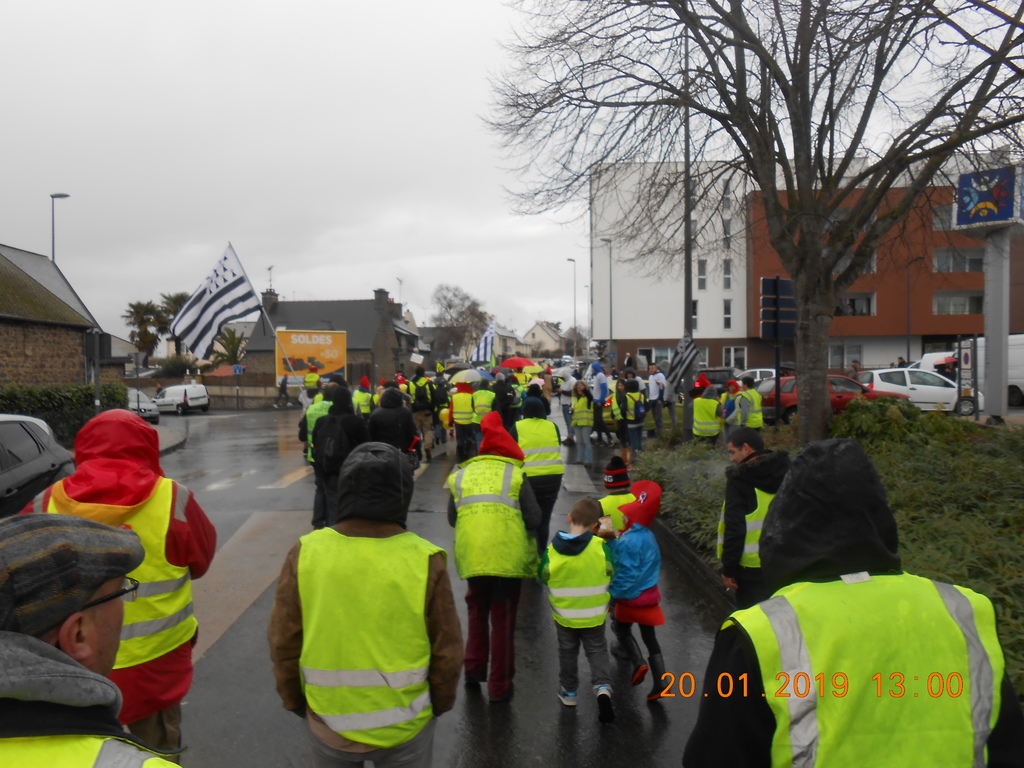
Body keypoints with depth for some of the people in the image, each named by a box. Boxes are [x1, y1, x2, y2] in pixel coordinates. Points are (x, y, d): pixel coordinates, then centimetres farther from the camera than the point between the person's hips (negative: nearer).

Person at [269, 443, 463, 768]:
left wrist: (293, 699, 13)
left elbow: (282, 643, -4)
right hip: (405, 727, -1)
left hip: (329, 723, 2)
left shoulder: (304, 554, -13)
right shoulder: (425, 559, -17)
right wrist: (441, 703, 10)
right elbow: (447, 650, -8)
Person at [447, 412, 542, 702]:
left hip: (472, 557, 3)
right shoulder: (514, 475, -6)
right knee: (503, 619, 10)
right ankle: (499, 685, 18)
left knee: (477, 612, 25)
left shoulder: (460, 476, 4)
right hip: (509, 557, -3)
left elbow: (452, 518, 8)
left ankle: (474, 668, 31)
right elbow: (534, 519, -7)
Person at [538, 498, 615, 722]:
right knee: (597, 651, 17)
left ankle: (569, 691, 32)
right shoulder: (601, 547, -19)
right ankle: (603, 687, -2)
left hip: (564, 615, 1)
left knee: (567, 651, 21)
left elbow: (542, 577, -4)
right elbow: (611, 572, -4)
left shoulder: (551, 551, -18)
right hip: (594, 615, 0)